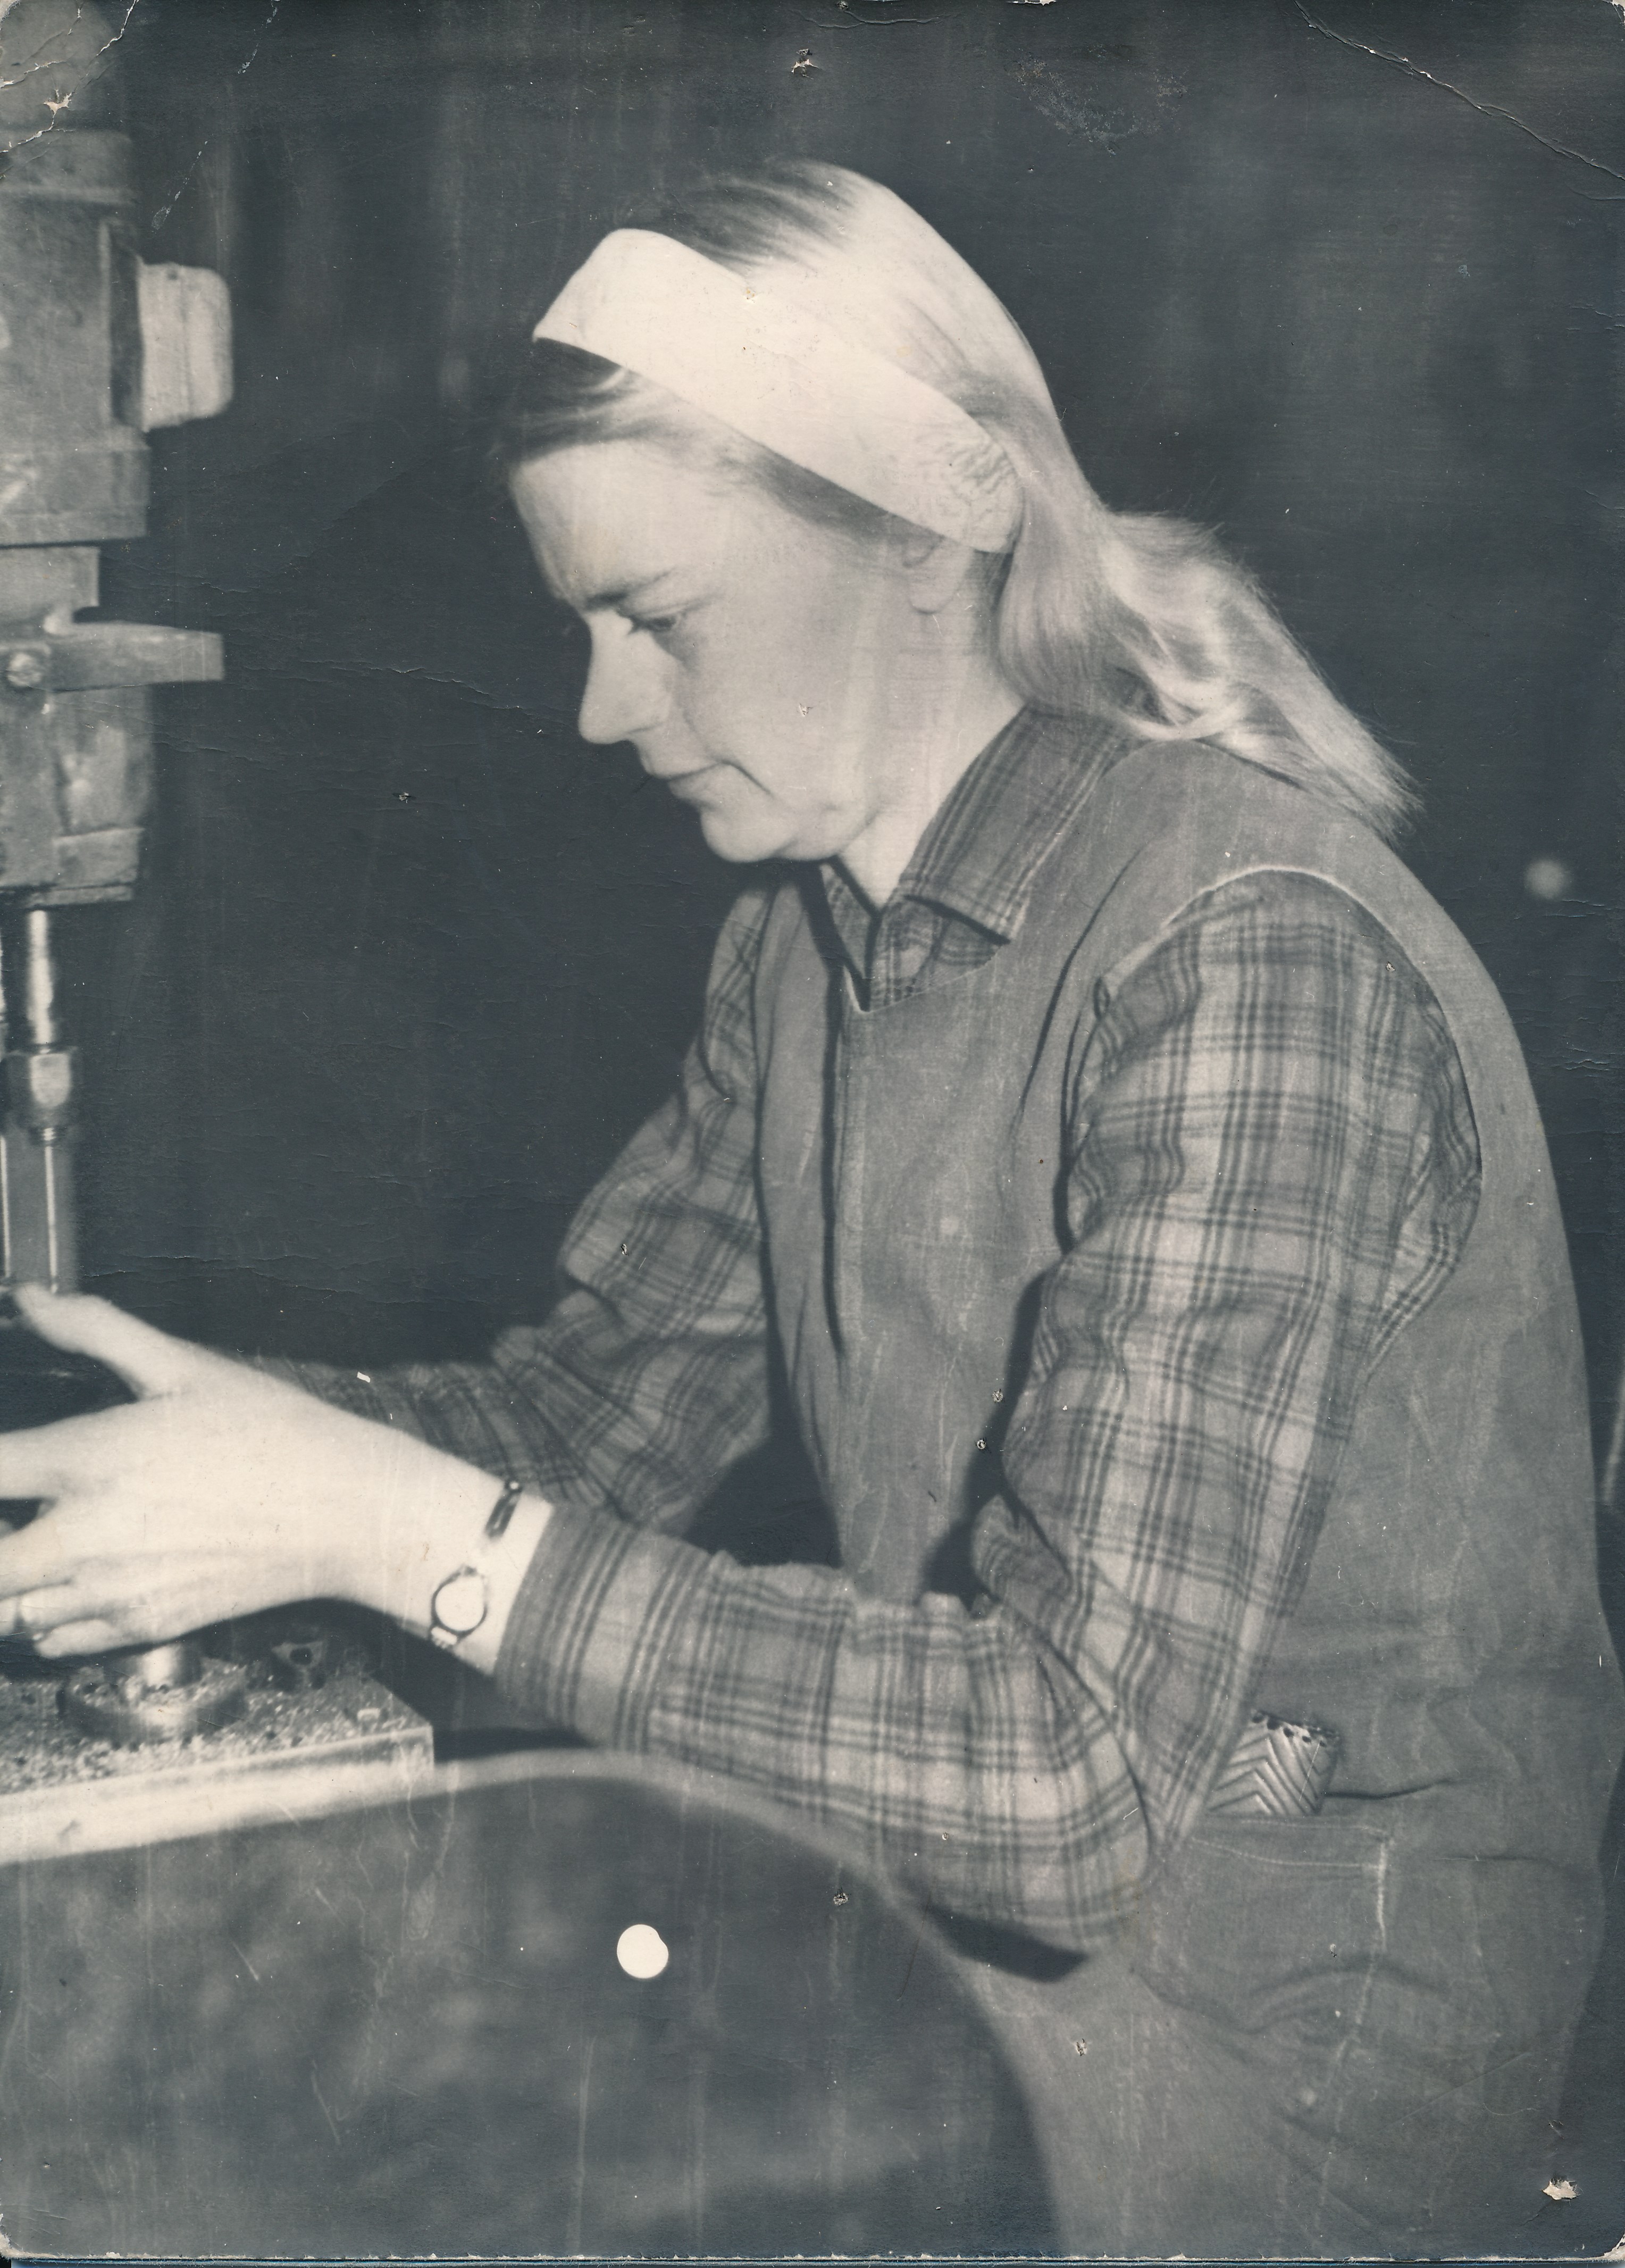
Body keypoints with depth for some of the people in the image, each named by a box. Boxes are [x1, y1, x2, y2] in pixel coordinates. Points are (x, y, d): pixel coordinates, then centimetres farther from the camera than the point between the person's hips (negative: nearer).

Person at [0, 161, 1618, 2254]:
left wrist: (397, 1528, -31)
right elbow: (605, 1392, 4)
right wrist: (232, 1432, -13)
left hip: (1264, 2033, -6)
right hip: (958, 1864, 6)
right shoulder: (807, 926, 2)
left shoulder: (1253, 959, -25)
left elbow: (1083, 1774, -29)